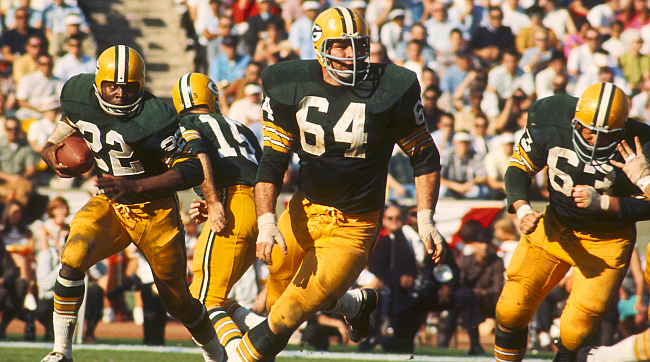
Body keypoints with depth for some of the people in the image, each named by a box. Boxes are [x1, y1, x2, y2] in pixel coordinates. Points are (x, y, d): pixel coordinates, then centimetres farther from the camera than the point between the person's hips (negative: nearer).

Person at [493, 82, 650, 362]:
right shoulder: (550, 123, -19)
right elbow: (519, 168, -6)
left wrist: (601, 202, -31)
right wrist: (522, 210, -24)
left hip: (607, 240, -3)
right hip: (556, 227, 3)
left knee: (576, 331, -8)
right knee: (512, 310, -1)